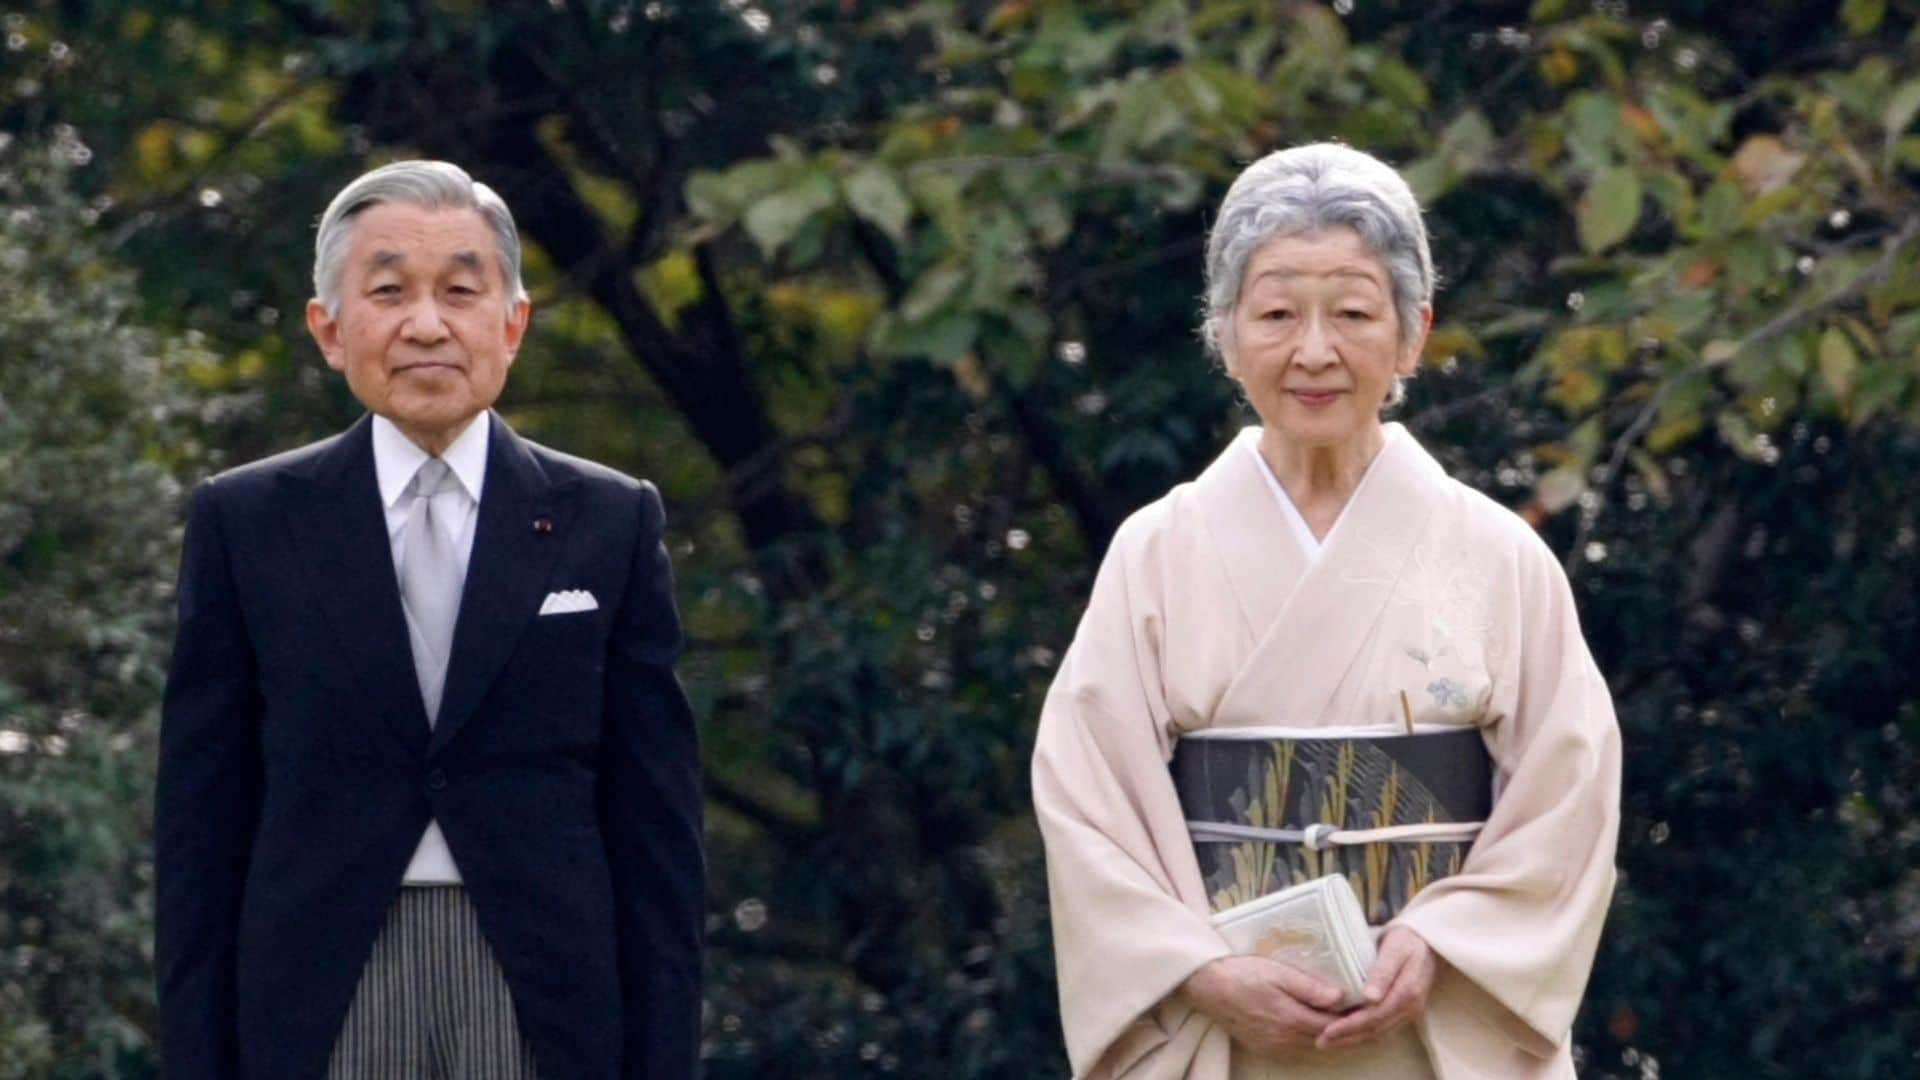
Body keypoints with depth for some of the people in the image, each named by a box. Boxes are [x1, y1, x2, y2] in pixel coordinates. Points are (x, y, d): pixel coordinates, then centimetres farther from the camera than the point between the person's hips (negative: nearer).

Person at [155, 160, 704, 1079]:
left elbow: (657, 828, 6)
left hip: (549, 1003, 0)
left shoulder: (610, 523, 8)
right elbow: (200, 824, 6)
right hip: (317, 1004, 0)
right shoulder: (245, 523, 7)